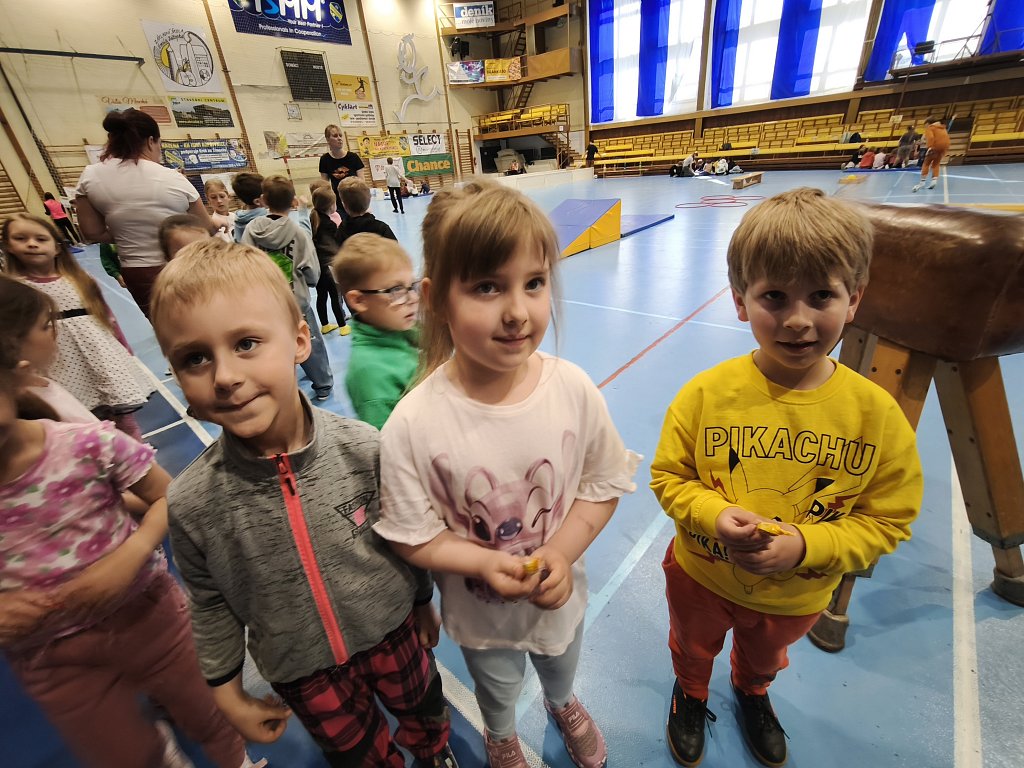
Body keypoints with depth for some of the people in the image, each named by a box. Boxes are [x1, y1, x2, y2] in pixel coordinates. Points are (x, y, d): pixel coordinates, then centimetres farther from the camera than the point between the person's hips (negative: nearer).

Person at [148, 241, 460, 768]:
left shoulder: (366, 450, -26)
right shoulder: (191, 504, -22)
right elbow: (211, 607, -5)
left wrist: (422, 602, 5)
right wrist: (227, 692, 7)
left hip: (393, 631, 1)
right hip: (303, 671, 0)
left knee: (424, 710, 29)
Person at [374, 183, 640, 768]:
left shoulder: (573, 388, -25)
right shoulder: (413, 425, -31)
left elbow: (606, 481, -11)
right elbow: (410, 535, -17)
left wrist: (563, 551, -22)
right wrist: (483, 564, -30)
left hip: (561, 592, 2)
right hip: (480, 610, -1)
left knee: (562, 666, 37)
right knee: (498, 688, 33)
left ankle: (564, 705, 76)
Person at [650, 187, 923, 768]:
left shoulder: (878, 414, -22)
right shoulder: (707, 393, -26)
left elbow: (888, 519, -13)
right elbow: (668, 477, -15)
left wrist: (807, 545, -27)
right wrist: (713, 514, -33)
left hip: (797, 597, 2)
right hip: (702, 577, -1)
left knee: (764, 656, 37)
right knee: (693, 648, 31)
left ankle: (753, 692, 73)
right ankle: (691, 695, 67)